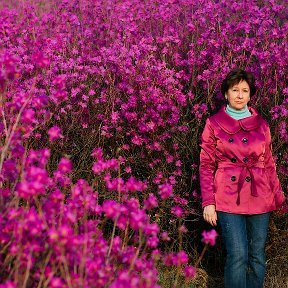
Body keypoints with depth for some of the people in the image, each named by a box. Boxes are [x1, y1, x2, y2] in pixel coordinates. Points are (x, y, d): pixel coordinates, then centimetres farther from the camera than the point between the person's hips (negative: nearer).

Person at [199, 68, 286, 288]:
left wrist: (278, 195, 10)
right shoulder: (214, 124, 2)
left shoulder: (261, 124, 9)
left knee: (257, 255, 7)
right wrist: (208, 202, -5)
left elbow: (269, 163, 14)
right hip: (229, 198, -3)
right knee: (238, 255, -9)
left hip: (259, 197, 3)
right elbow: (206, 166, 2)